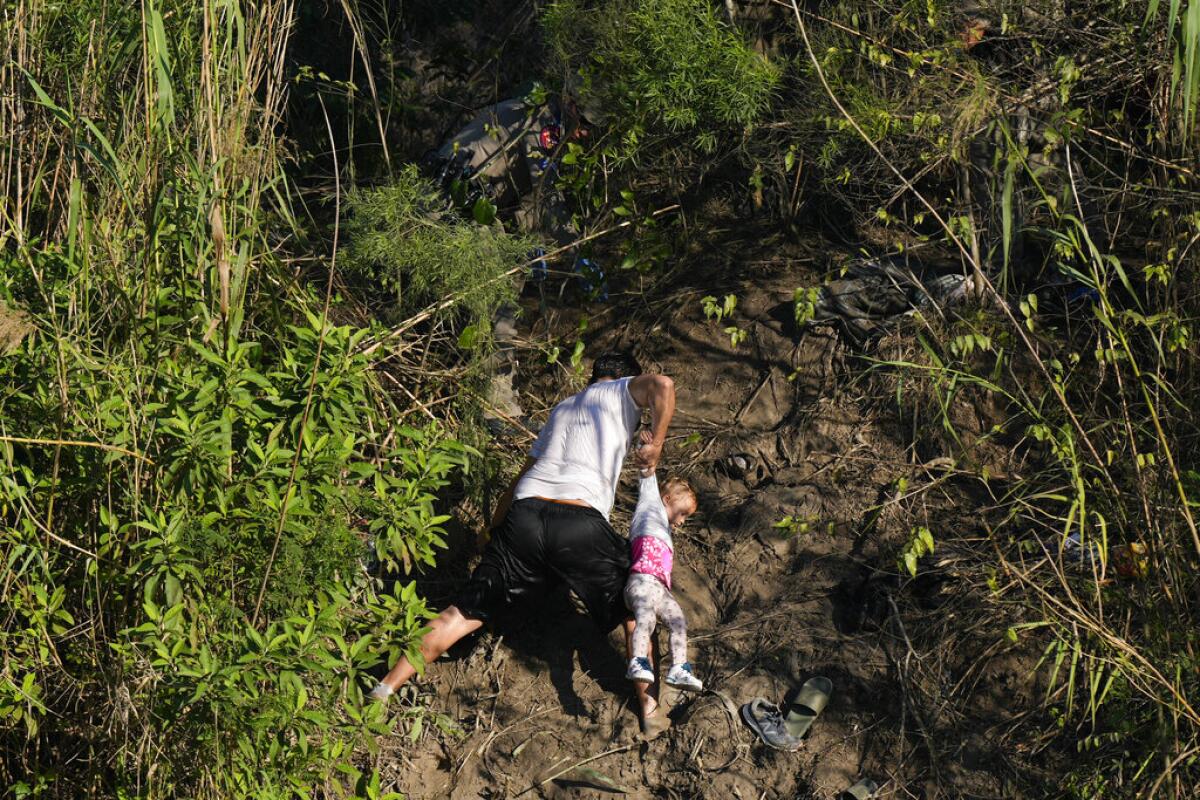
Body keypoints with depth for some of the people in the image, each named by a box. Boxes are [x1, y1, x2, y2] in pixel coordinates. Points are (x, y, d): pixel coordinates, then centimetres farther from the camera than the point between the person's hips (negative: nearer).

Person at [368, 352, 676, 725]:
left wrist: (494, 532, 40)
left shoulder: (561, 409, 35)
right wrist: (655, 443, 4)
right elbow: (662, 385, -5)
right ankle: (646, 697, 11)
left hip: (525, 514, 4)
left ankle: (387, 685, 7)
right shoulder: (623, 391, 20)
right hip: (582, 525, -4)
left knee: (465, 611, 9)